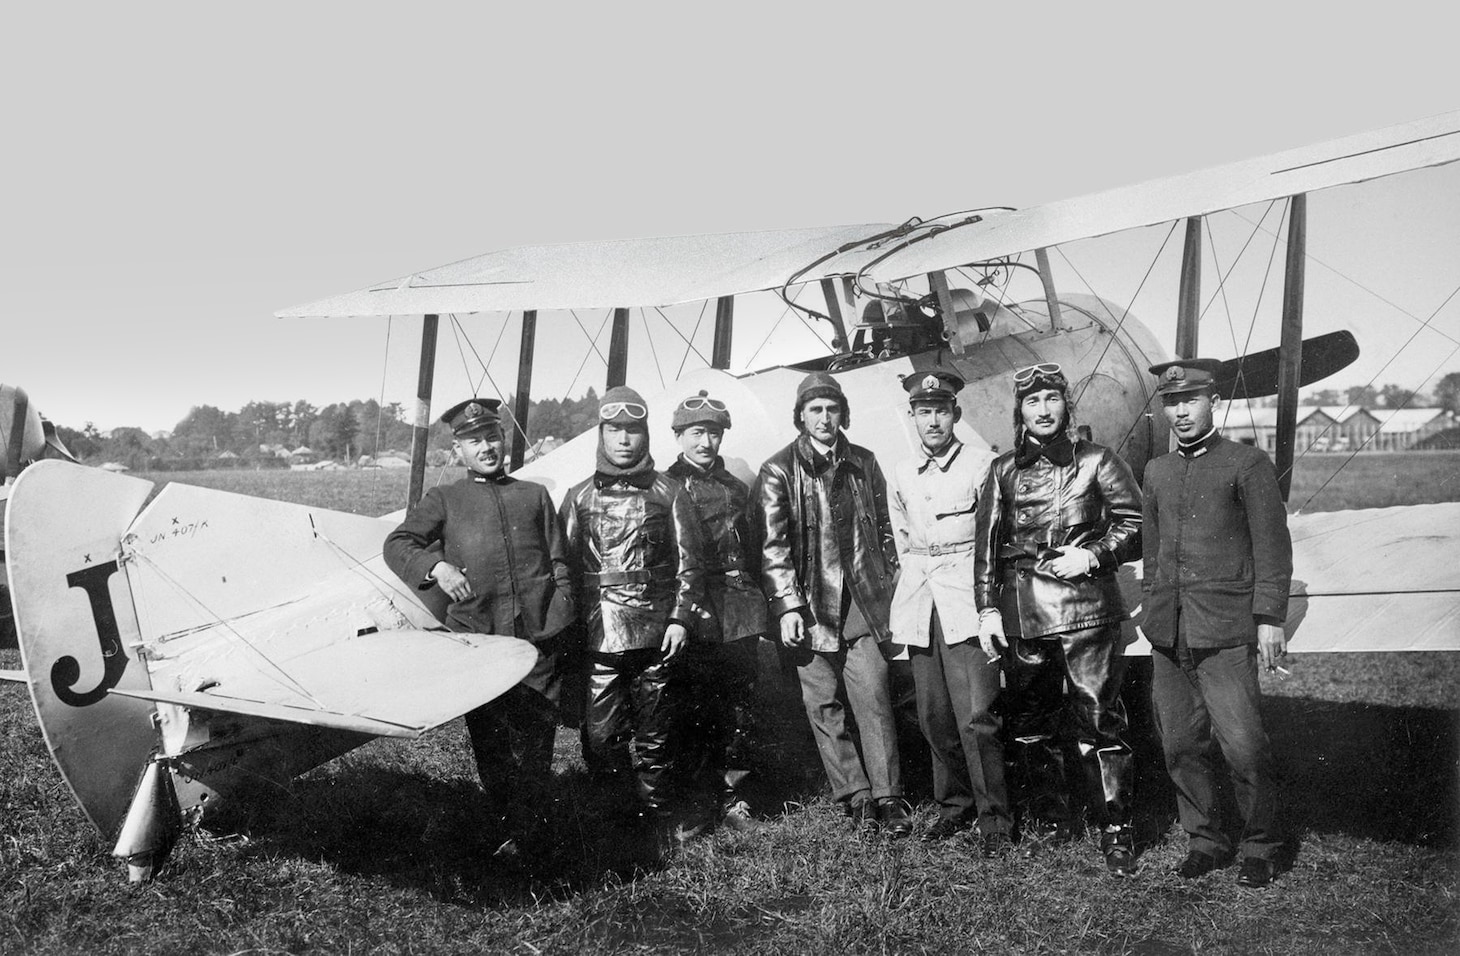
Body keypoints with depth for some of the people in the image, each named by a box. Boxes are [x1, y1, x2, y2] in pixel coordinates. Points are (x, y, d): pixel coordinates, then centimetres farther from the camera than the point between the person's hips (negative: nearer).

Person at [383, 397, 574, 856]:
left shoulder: (534, 495, 16)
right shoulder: (444, 500, 12)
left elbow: (559, 564, 14)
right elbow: (397, 543, 1)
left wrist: (559, 626, 3)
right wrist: (437, 567, -19)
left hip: (538, 639, 1)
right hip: (476, 641, 0)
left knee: (535, 741, 0)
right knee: (488, 742, 6)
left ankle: (525, 834, 13)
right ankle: (502, 830, 20)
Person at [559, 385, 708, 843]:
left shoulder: (669, 493, 6)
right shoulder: (579, 497, 9)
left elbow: (689, 563, 6)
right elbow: (565, 565, 10)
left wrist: (680, 618, -3)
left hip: (655, 634, -1)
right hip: (597, 636, 1)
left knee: (652, 733, 6)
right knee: (601, 734, -1)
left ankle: (660, 813, 19)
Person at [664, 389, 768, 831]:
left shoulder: (736, 489, 16)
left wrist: (755, 604, 12)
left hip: (740, 617, 5)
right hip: (692, 619, -5)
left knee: (739, 711, 8)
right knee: (694, 712, -2)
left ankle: (731, 796, 20)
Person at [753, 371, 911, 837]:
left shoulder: (863, 464, 11)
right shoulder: (778, 472, -1)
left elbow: (882, 529, 17)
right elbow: (772, 545, -5)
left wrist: (888, 588, 11)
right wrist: (787, 605, -12)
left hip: (862, 602, 2)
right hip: (809, 606, -2)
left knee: (874, 698, -3)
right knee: (824, 705, 3)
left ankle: (887, 795, 5)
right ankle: (855, 795, 14)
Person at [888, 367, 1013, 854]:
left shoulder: (981, 465, -4)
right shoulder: (903, 474, 12)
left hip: (966, 600, -5)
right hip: (919, 602, 5)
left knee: (976, 716, -9)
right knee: (934, 716, 8)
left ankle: (993, 818, 3)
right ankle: (954, 805, 23)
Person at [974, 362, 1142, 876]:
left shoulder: (1096, 461, 3)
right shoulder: (1004, 471, 9)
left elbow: (1135, 525, 4)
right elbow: (987, 545, 10)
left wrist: (1093, 554, -11)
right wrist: (987, 608, 4)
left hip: (1087, 609, -3)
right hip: (1022, 615, 3)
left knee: (1099, 719, -2)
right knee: (1029, 722, 11)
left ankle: (1116, 828, 10)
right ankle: (1048, 818, 27)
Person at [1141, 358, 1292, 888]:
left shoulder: (1248, 464, -2)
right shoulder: (1157, 472, 14)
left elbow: (1273, 547, -4)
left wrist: (1269, 618, -9)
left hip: (1225, 630, -5)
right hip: (1168, 633, 5)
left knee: (1244, 746, -5)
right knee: (1182, 745, 9)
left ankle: (1260, 848, 15)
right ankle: (1204, 840, 24)